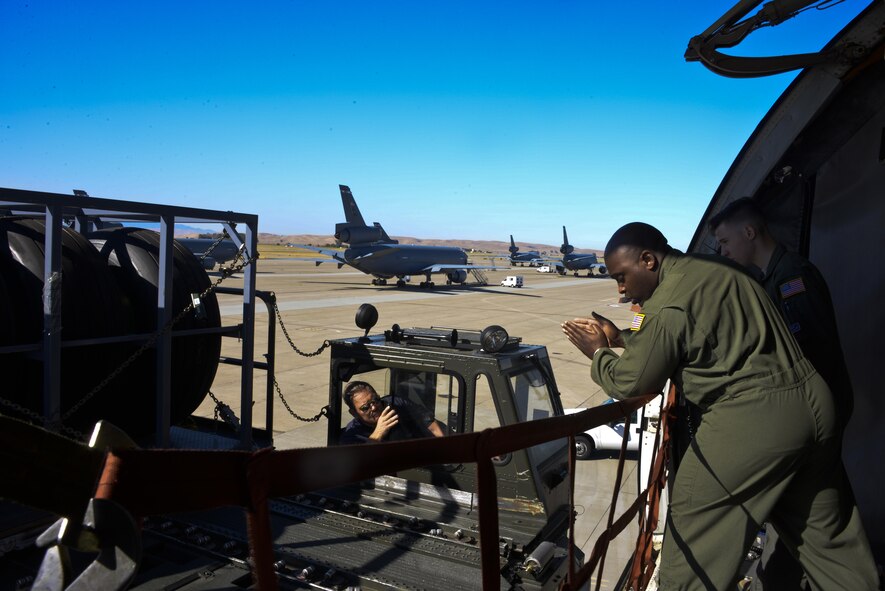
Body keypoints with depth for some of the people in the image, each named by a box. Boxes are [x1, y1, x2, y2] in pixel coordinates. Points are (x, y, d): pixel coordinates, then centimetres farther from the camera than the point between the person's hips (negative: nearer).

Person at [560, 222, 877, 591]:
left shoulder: (668, 305, -15)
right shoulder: (714, 270, 13)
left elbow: (630, 383, -7)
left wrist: (598, 353, 10)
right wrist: (618, 337, 20)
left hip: (752, 421, -9)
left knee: (692, 544, 3)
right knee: (826, 534, 21)